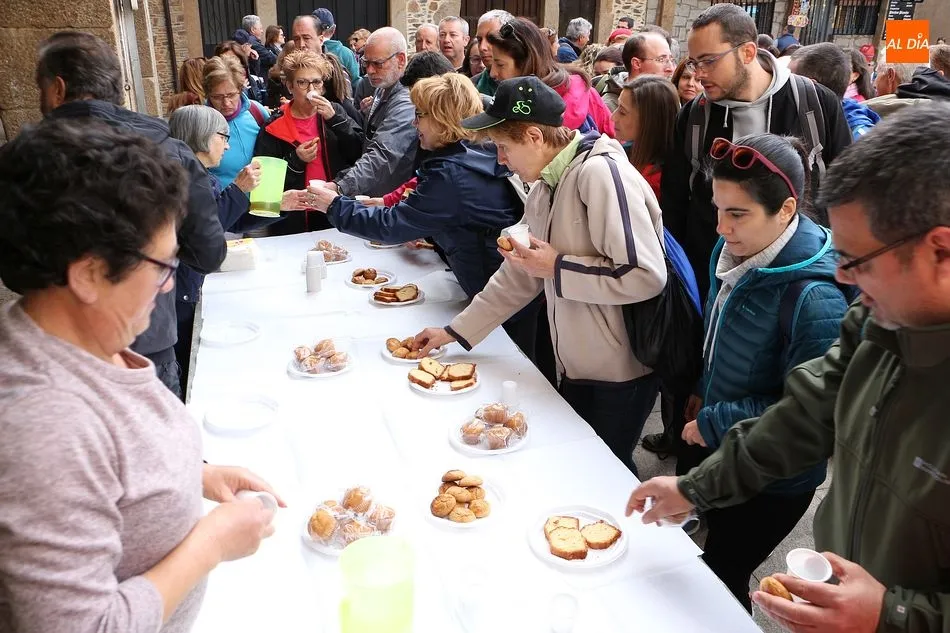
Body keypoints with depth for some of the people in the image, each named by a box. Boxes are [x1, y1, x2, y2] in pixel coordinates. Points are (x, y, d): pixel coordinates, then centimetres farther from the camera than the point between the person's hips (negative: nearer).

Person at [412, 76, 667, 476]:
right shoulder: (545, 186, 7)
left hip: (622, 370, -8)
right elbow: (519, 274, 13)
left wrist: (557, 267, -21)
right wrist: (455, 331, 11)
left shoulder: (599, 173, -22)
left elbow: (646, 275, -29)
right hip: (575, 366, 8)